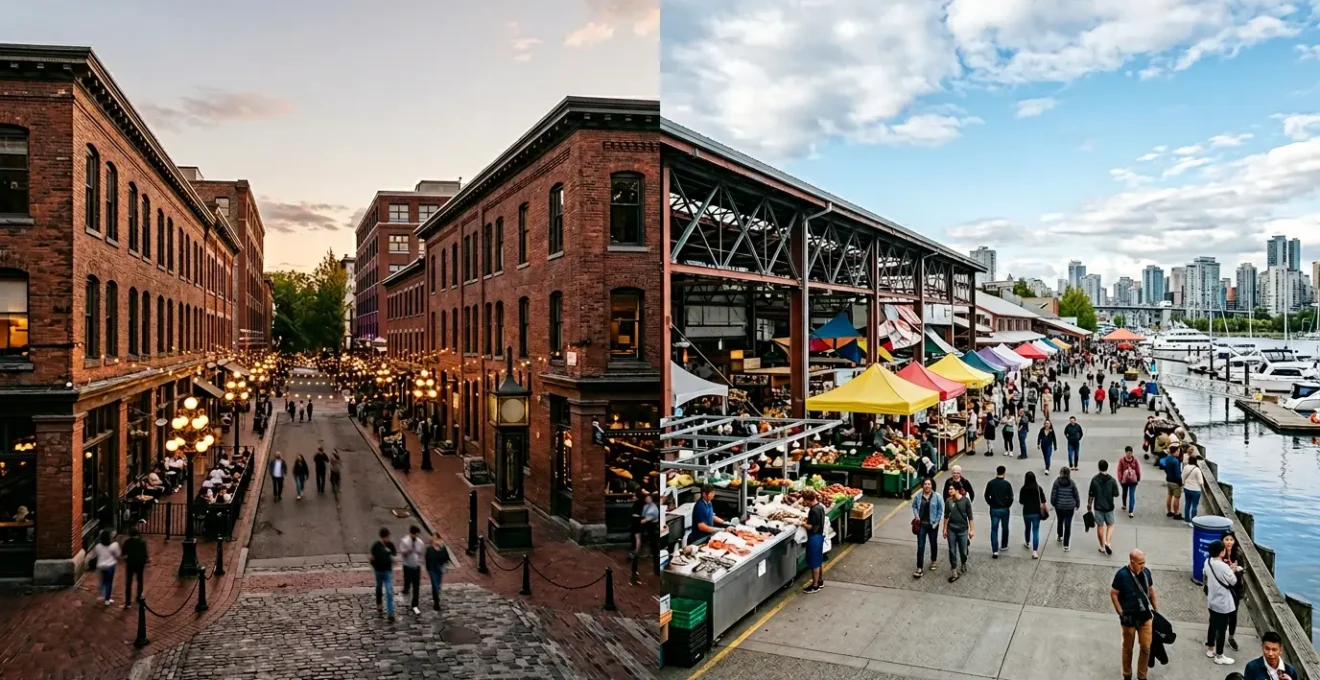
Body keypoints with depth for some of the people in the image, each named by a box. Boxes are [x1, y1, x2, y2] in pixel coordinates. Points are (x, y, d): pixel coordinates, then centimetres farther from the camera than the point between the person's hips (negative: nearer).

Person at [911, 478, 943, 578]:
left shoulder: (937, 497, -10)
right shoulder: (918, 496, -4)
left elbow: (940, 510, -7)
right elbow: (914, 506, 9)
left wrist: (936, 522, -11)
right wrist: (916, 516, -6)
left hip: (932, 524, -1)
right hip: (921, 524, 1)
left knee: (933, 543, 19)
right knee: (920, 546, -1)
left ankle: (934, 561, 45)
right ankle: (919, 568, 1)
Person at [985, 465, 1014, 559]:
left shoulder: (990, 483, -6)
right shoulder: (1007, 484, -12)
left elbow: (987, 496, -1)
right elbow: (1011, 498, -11)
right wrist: (1007, 506, 6)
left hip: (994, 510, 1)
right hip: (1005, 509, -1)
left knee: (994, 530, 2)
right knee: (1004, 528, 21)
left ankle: (995, 551, -6)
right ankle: (1004, 546, 36)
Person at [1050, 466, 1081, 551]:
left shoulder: (1057, 482, -8)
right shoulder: (1071, 483, -8)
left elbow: (1053, 494, -7)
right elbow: (1076, 495, -1)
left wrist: (1053, 503, 10)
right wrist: (1077, 504, 15)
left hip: (1059, 506, 1)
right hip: (1070, 506, -1)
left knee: (1060, 521, 25)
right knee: (1068, 525, 2)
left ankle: (1060, 537, 46)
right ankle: (1066, 545, 1)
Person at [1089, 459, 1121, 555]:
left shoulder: (1094, 480, -10)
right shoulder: (1112, 480, -11)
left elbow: (1091, 495, -5)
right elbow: (1116, 494, -5)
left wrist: (1089, 506, 7)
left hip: (1098, 507, 0)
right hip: (1109, 507, 0)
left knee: (1100, 526, 11)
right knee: (1110, 525, 16)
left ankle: (1102, 547, 18)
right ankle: (1108, 542, -4)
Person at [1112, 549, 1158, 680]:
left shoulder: (1146, 572, -6)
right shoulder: (1122, 574, -19)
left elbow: (1151, 591, 10)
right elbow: (1113, 594, -11)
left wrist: (1156, 610, 11)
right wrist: (1121, 613, -12)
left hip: (1145, 616, 4)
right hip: (1129, 618, -4)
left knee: (1146, 647, 9)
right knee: (1128, 648, 13)